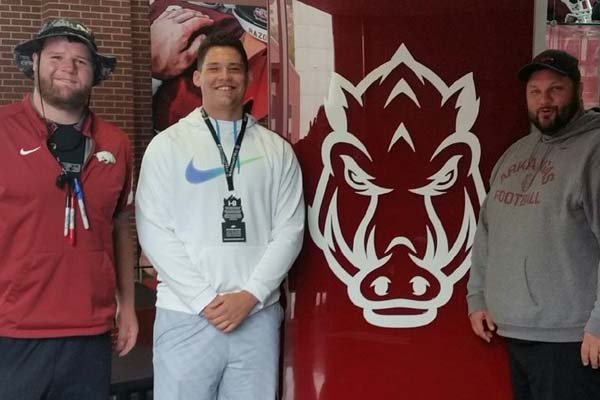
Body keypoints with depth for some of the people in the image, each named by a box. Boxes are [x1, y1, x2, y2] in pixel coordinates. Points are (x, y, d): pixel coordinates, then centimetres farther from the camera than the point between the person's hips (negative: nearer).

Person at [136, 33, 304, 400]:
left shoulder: (277, 150, 8)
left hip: (259, 315, 2)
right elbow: (154, 231, -3)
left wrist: (251, 295, -9)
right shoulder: (168, 145, 3)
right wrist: (204, 299, -9)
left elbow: (289, 231, 3)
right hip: (186, 315, -1)